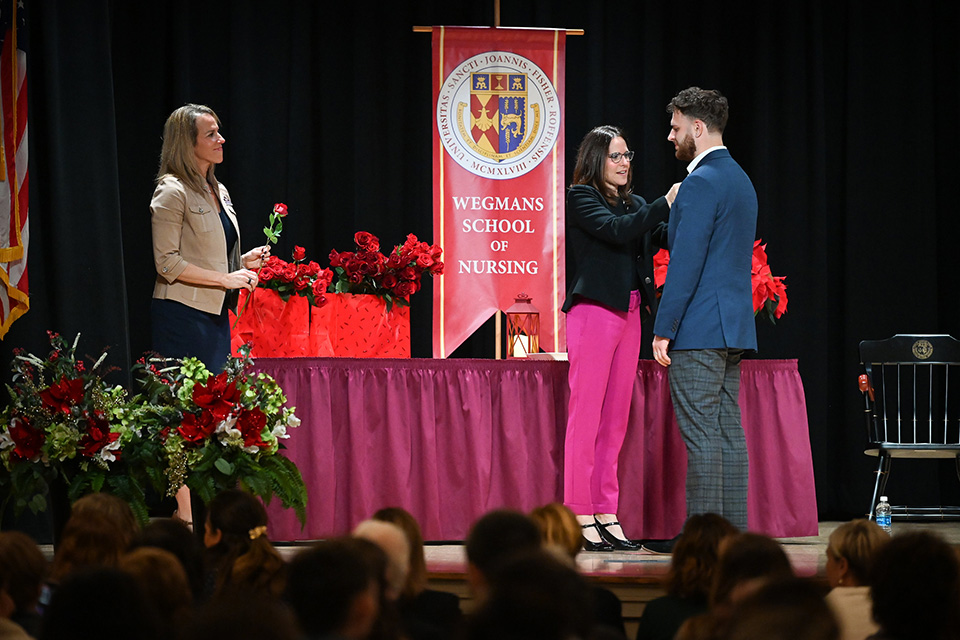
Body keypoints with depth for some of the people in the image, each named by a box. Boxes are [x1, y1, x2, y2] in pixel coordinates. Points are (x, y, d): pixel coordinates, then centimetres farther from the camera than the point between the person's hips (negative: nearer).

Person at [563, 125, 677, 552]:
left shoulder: (632, 202, 19)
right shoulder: (580, 197, -1)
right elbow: (615, 230, -17)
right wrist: (666, 205, -20)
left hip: (629, 312, 7)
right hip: (594, 310, -7)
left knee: (616, 418, 7)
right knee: (586, 413, -7)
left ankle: (606, 515, 10)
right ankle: (580, 517, -5)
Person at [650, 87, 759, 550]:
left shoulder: (701, 183, -14)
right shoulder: (740, 179, 17)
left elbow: (686, 262, -18)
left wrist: (663, 330, -16)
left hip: (698, 329, -10)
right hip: (734, 325, 10)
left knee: (701, 435, -8)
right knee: (728, 432, 9)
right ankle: (733, 530, 10)